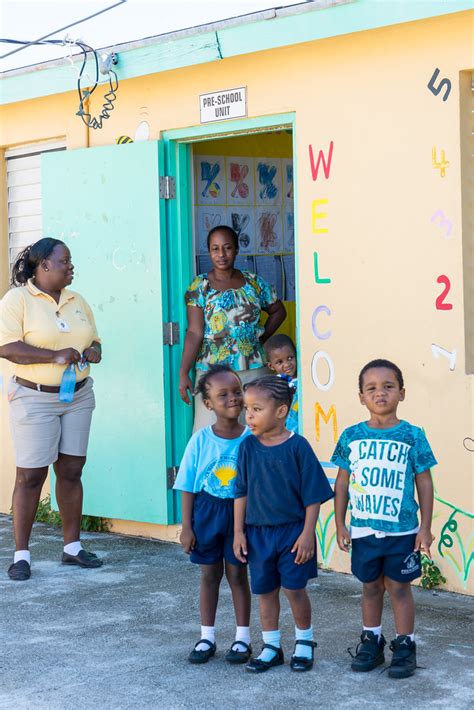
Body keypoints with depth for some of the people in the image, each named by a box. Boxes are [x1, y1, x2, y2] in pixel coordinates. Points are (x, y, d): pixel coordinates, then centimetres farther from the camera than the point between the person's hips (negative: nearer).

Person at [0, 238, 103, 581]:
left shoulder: (77, 301, 12)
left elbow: (94, 341, 21)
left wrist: (94, 351, -4)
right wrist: (55, 356, -22)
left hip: (78, 396, 6)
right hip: (35, 398, -6)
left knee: (71, 471, 8)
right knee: (31, 475, -4)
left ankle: (72, 546, 17)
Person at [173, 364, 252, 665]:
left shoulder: (250, 439, -9)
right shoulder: (200, 440, -8)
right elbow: (188, 487, -2)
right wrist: (187, 526, -3)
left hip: (240, 512, -1)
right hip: (207, 511, 1)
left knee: (237, 573, 9)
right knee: (210, 573, 12)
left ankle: (243, 637, 21)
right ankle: (207, 637, 23)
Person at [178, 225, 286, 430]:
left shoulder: (254, 282, 7)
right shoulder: (199, 286, 0)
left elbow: (278, 311, 21)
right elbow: (194, 332, -6)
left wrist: (260, 339, 7)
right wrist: (183, 373, -15)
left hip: (253, 369, 2)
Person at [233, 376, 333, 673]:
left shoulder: (297, 446, -12)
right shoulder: (248, 447, -1)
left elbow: (313, 495, -9)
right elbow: (241, 492, 5)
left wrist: (307, 534, -12)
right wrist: (239, 532, 3)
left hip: (292, 531, -4)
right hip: (258, 533, 4)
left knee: (294, 588, 1)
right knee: (265, 590, 11)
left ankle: (305, 642, 22)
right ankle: (271, 647, 24)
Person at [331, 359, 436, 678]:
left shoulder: (412, 436, -7)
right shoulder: (352, 436, -1)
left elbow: (424, 482, -3)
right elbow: (343, 482, 6)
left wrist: (425, 527, -5)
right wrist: (340, 524, 4)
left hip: (401, 530, -2)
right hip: (363, 530, 3)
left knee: (398, 587, 5)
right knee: (371, 586, 15)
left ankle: (405, 646, 16)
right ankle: (372, 641, 29)